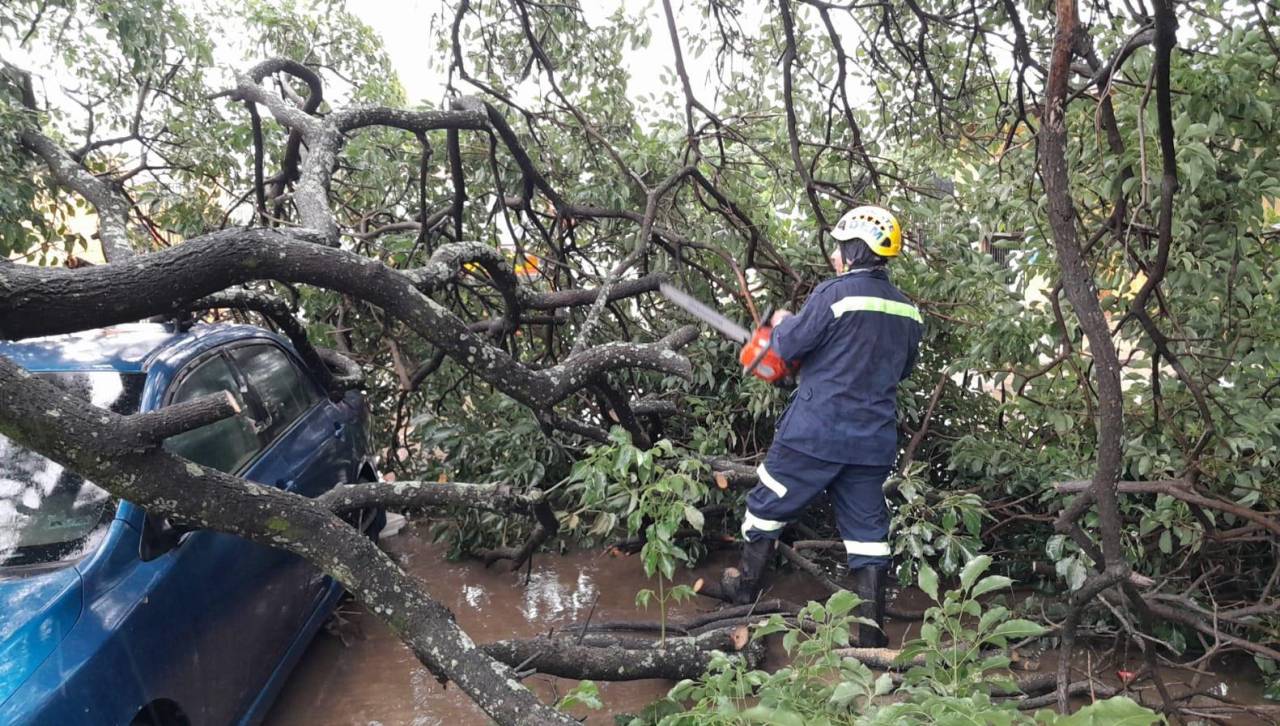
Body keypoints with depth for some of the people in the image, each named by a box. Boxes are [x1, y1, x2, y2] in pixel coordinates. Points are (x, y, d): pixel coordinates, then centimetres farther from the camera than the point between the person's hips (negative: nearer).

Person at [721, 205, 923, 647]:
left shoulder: (836, 293, -14)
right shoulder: (908, 311, 7)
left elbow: (789, 346, -10)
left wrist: (782, 324, 11)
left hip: (816, 432, -5)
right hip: (874, 441, 5)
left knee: (769, 505, 15)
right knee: (867, 529, 13)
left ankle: (746, 588, 30)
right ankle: (872, 630, 14)